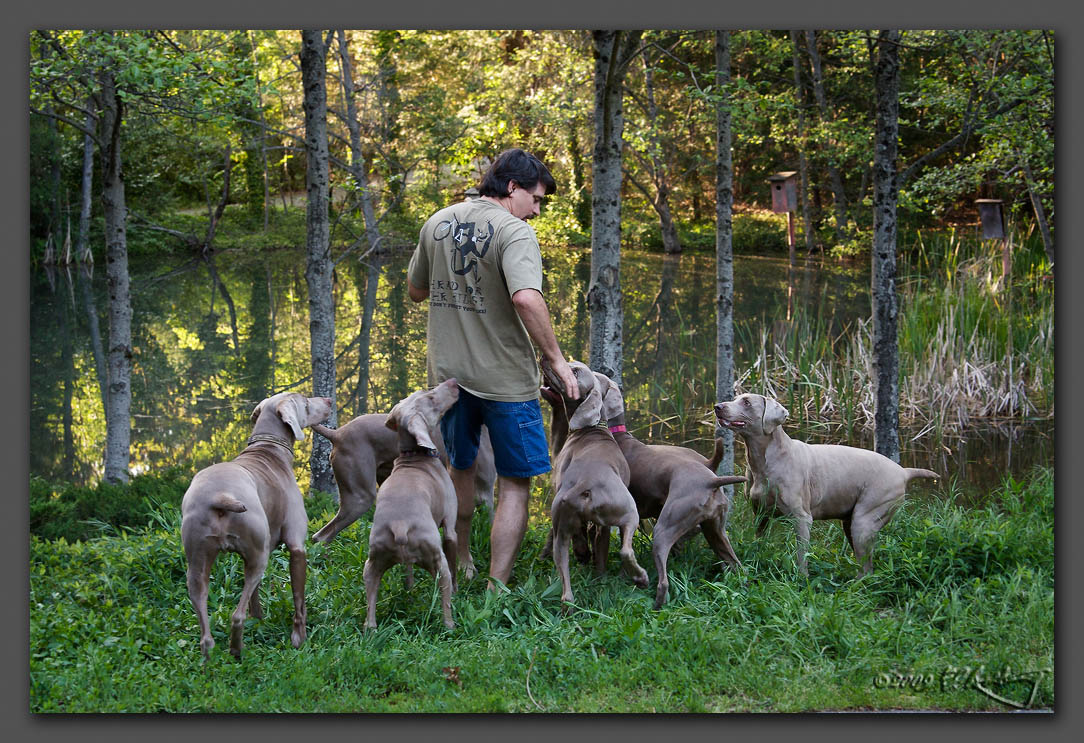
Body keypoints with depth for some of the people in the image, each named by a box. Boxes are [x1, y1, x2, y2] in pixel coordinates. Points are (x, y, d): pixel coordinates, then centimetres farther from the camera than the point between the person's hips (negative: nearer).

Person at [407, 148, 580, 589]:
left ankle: (460, 568, 39)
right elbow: (527, 298, -30)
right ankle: (496, 591, -2)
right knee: (514, 486, 2)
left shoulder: (438, 223, 6)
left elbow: (415, 290, 16)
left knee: (461, 470, 25)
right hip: (503, 380, -6)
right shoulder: (514, 232, -16)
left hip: (447, 373, 7)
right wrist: (555, 358, -21)